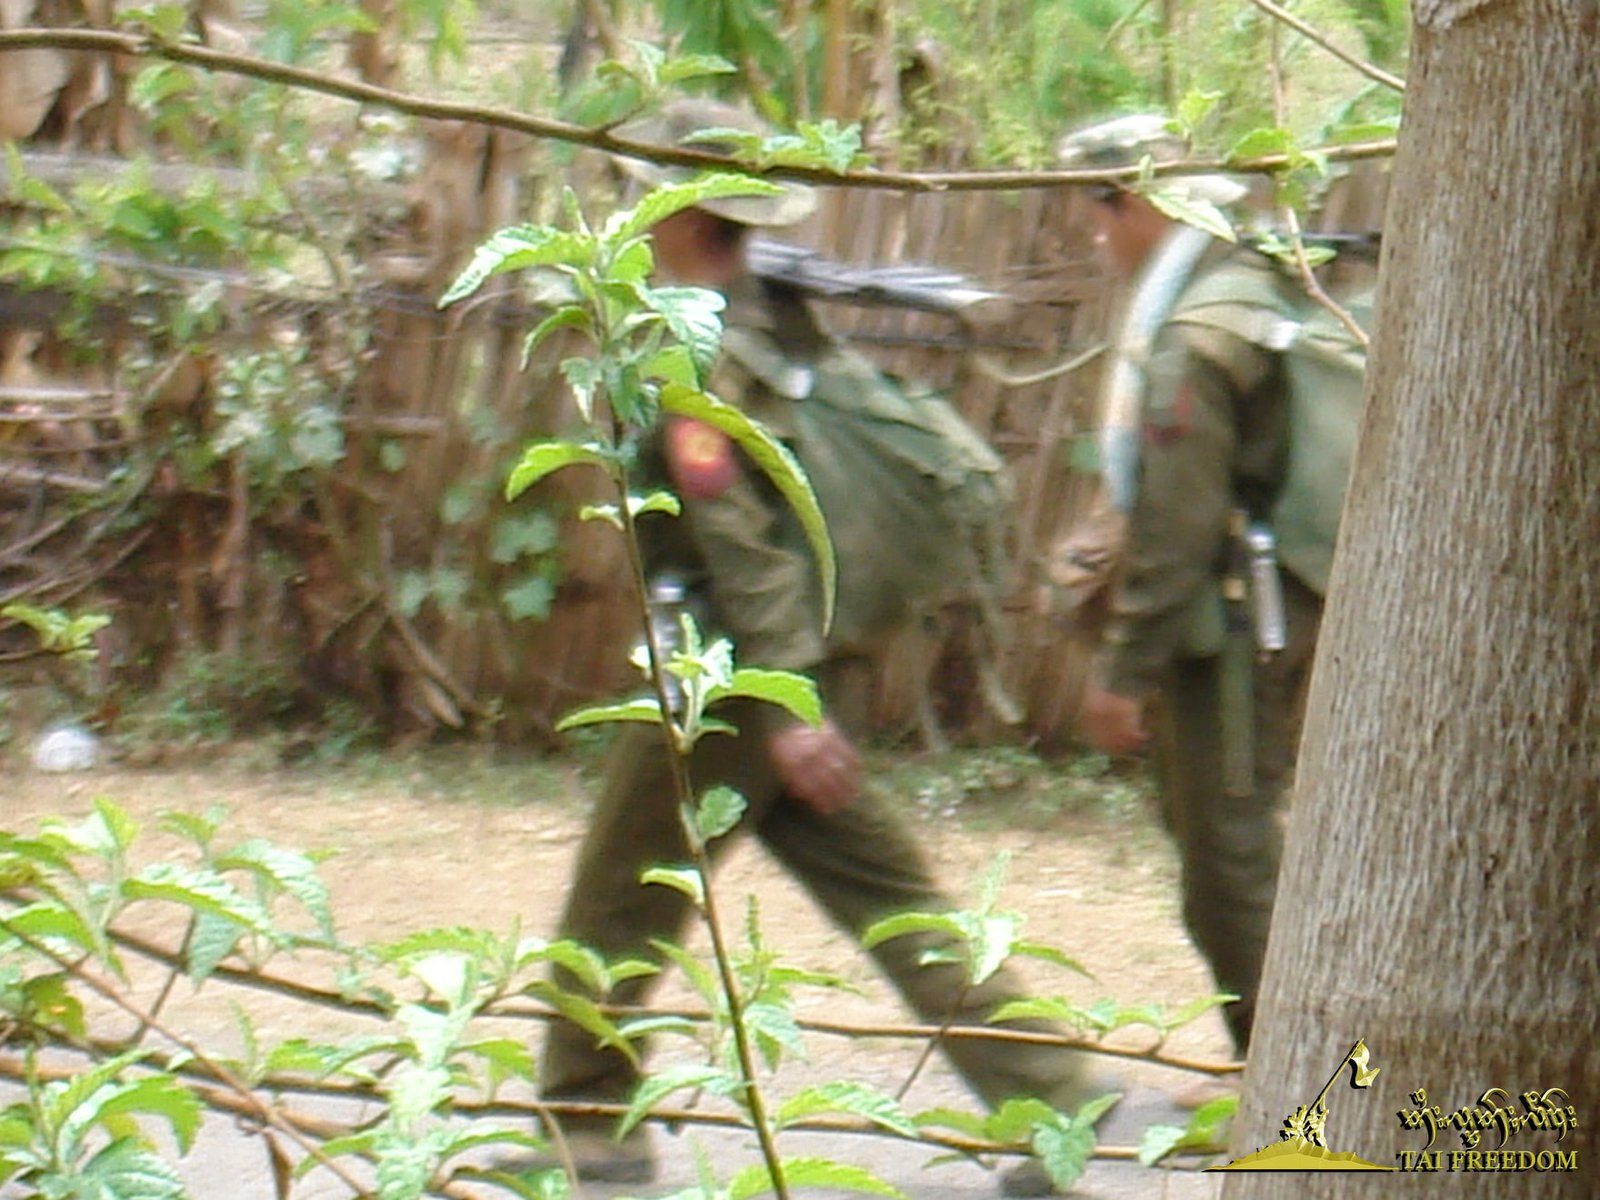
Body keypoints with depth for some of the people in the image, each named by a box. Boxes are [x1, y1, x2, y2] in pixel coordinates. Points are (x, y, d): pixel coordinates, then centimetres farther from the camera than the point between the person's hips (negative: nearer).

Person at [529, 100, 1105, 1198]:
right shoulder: (784, 319, 11)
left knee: (619, 902, 7)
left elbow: (739, 539, -22)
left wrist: (786, 707, -25)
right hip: (822, 660, 8)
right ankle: (1053, 1098, 2)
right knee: (890, 895, 8)